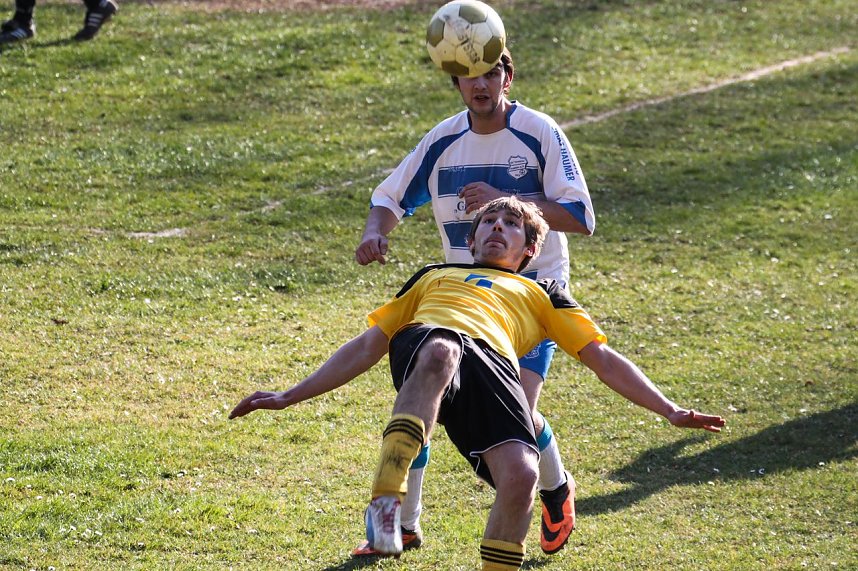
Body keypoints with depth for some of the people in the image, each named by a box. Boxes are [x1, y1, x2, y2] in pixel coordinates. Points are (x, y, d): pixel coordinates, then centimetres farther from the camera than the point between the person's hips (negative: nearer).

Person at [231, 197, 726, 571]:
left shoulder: (541, 295, 38)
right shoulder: (434, 276, 42)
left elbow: (603, 359, 30)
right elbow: (367, 347, 39)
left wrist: (671, 411, 16)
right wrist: (290, 396, 32)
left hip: (492, 363, 0)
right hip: (423, 345, 0)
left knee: (521, 474, -31)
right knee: (440, 352, -42)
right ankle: (386, 502, -50)